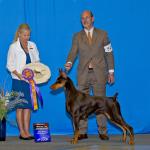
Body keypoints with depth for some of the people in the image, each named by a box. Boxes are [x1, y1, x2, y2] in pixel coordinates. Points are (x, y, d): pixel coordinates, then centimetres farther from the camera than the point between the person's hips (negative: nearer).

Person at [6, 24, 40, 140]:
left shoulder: (32, 45, 9)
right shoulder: (14, 47, -3)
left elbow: (37, 60, 15)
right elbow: (10, 65, -4)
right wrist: (19, 75, -16)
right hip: (19, 80, -4)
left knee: (28, 106, 5)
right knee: (20, 106, -1)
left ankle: (27, 131, 9)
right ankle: (22, 132, 3)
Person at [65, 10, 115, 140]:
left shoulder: (102, 34, 5)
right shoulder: (77, 37, 7)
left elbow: (109, 53, 6)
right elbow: (73, 52, -2)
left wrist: (111, 71, 1)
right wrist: (69, 62, -24)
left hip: (99, 73, -1)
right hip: (83, 74, 1)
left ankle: (103, 132, 8)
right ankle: (82, 132, 7)